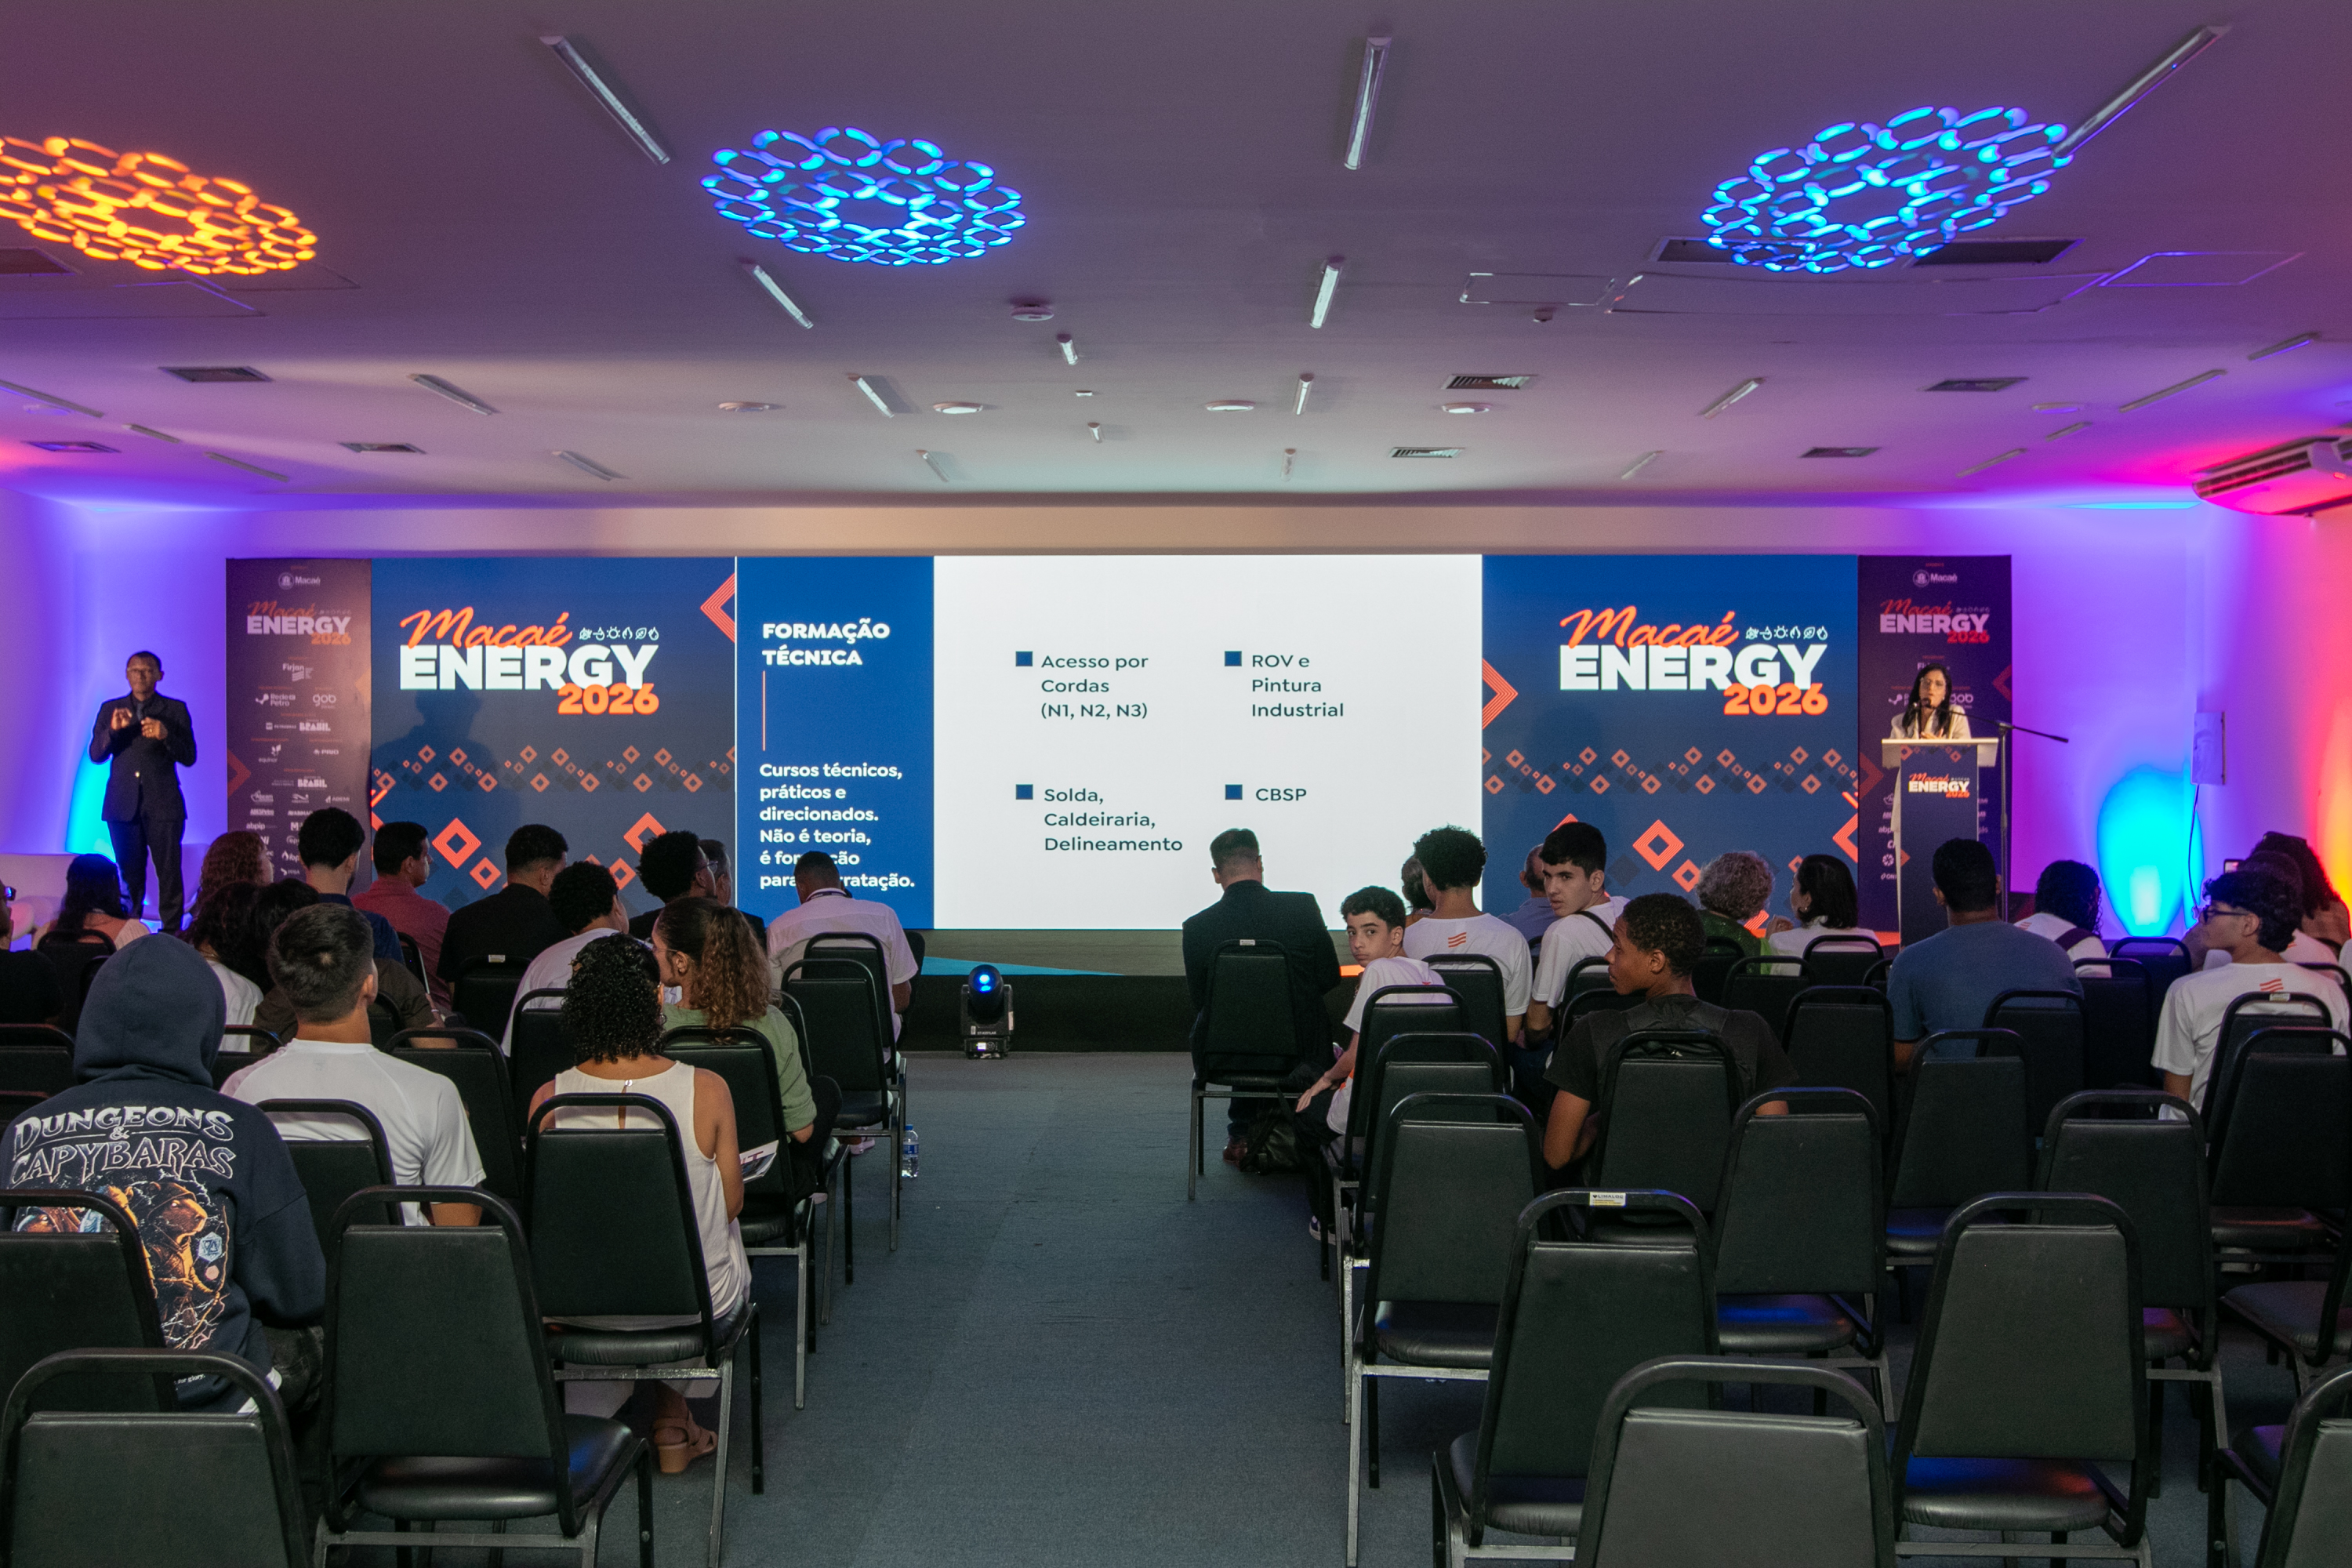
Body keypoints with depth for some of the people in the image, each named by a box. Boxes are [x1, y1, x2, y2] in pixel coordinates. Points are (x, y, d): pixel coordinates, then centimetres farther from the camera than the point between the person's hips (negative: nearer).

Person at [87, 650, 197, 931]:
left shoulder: (175, 710, 7)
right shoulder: (110, 709, 12)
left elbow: (189, 758, 1)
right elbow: (96, 755, 5)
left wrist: (165, 736, -18)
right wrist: (113, 729, -13)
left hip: (163, 803, -2)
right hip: (123, 804, 2)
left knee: (169, 872, -7)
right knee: (129, 873, 2)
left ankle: (172, 932, -5)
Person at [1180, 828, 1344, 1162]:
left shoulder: (1197, 928, -9)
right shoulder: (1304, 907, -8)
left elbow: (1200, 1001, 0)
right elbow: (1329, 978, 0)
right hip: (1300, 1053, -1)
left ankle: (1242, 1134, 37)